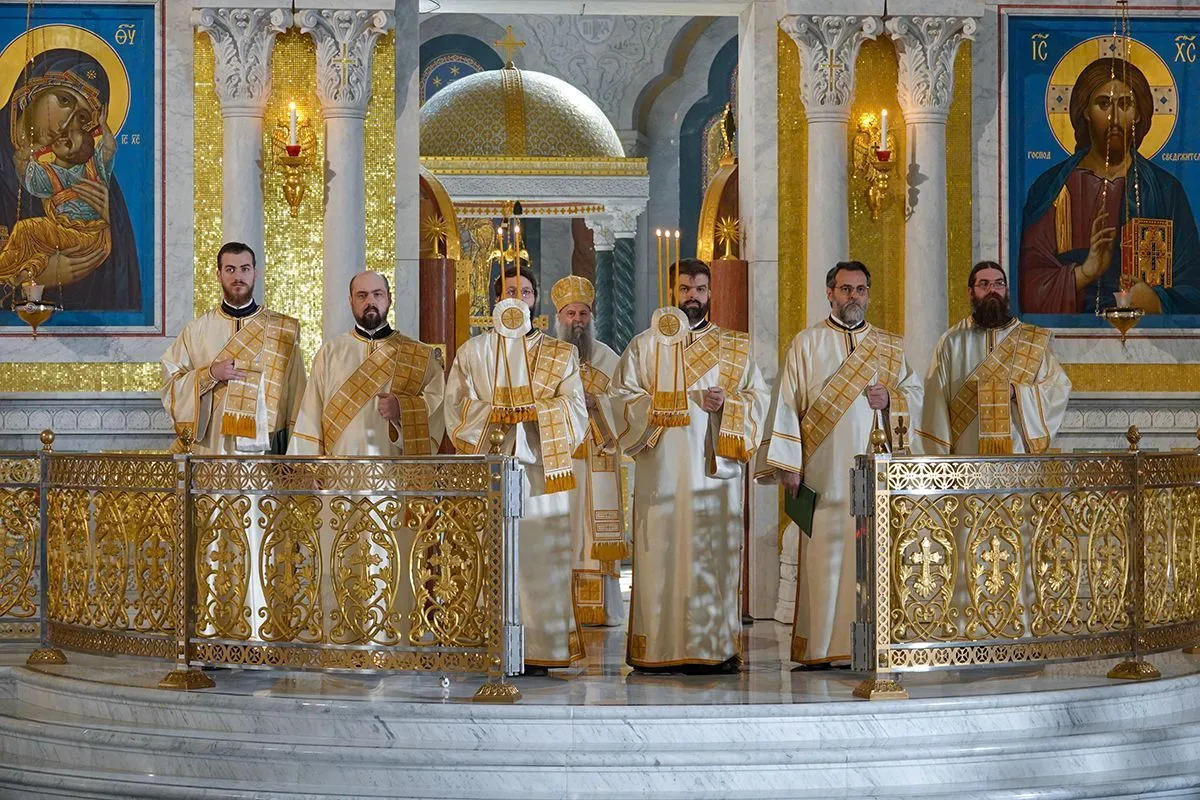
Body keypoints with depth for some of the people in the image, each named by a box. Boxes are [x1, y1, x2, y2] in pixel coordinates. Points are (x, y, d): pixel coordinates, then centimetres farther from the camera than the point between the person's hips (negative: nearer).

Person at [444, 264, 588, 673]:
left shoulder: (560, 354, 15)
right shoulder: (472, 352, 15)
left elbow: (576, 411, 4)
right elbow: (456, 408, 5)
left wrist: (532, 411, -9)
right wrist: (493, 415, -10)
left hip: (541, 467, 0)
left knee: (539, 555, -5)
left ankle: (539, 651, -4)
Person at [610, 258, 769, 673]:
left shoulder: (733, 346, 15)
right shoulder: (645, 345, 11)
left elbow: (759, 396, 11)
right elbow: (622, 397, 4)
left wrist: (727, 403, -8)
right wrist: (658, 409, -13)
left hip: (716, 465, 1)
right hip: (662, 467, -1)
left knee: (715, 556, -2)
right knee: (661, 555, -5)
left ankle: (716, 646, 1)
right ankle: (657, 648, -4)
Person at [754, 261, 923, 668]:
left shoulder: (889, 346, 15)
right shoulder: (807, 343, 5)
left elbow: (915, 392, 19)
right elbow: (787, 404, 0)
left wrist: (890, 398, -4)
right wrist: (787, 463, -8)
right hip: (824, 470, -3)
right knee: (823, 553, -6)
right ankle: (818, 646, -4)